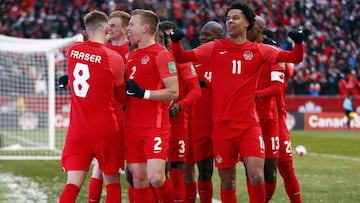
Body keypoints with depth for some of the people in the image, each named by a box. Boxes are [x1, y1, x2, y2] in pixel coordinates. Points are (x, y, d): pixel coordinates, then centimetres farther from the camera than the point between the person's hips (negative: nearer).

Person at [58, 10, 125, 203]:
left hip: (77, 130, 2)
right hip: (106, 130, -2)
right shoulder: (114, 58, -9)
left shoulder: (72, 50, 1)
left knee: (73, 184, -1)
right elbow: (122, 98, 3)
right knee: (112, 182, 10)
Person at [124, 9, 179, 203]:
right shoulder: (131, 56, 16)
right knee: (138, 178, 5)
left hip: (155, 126, -7)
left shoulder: (161, 54, -8)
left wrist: (143, 93, -19)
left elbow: (173, 92, -14)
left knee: (155, 177, -15)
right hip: (132, 127, 7)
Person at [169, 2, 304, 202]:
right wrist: (176, 41, -13)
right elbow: (181, 57, 6)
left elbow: (295, 57, 3)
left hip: (249, 124, -1)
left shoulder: (259, 50, 4)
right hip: (222, 124, 1)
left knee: (256, 176, -14)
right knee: (227, 181, 7)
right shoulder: (215, 48, 6)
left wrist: (298, 42, -16)